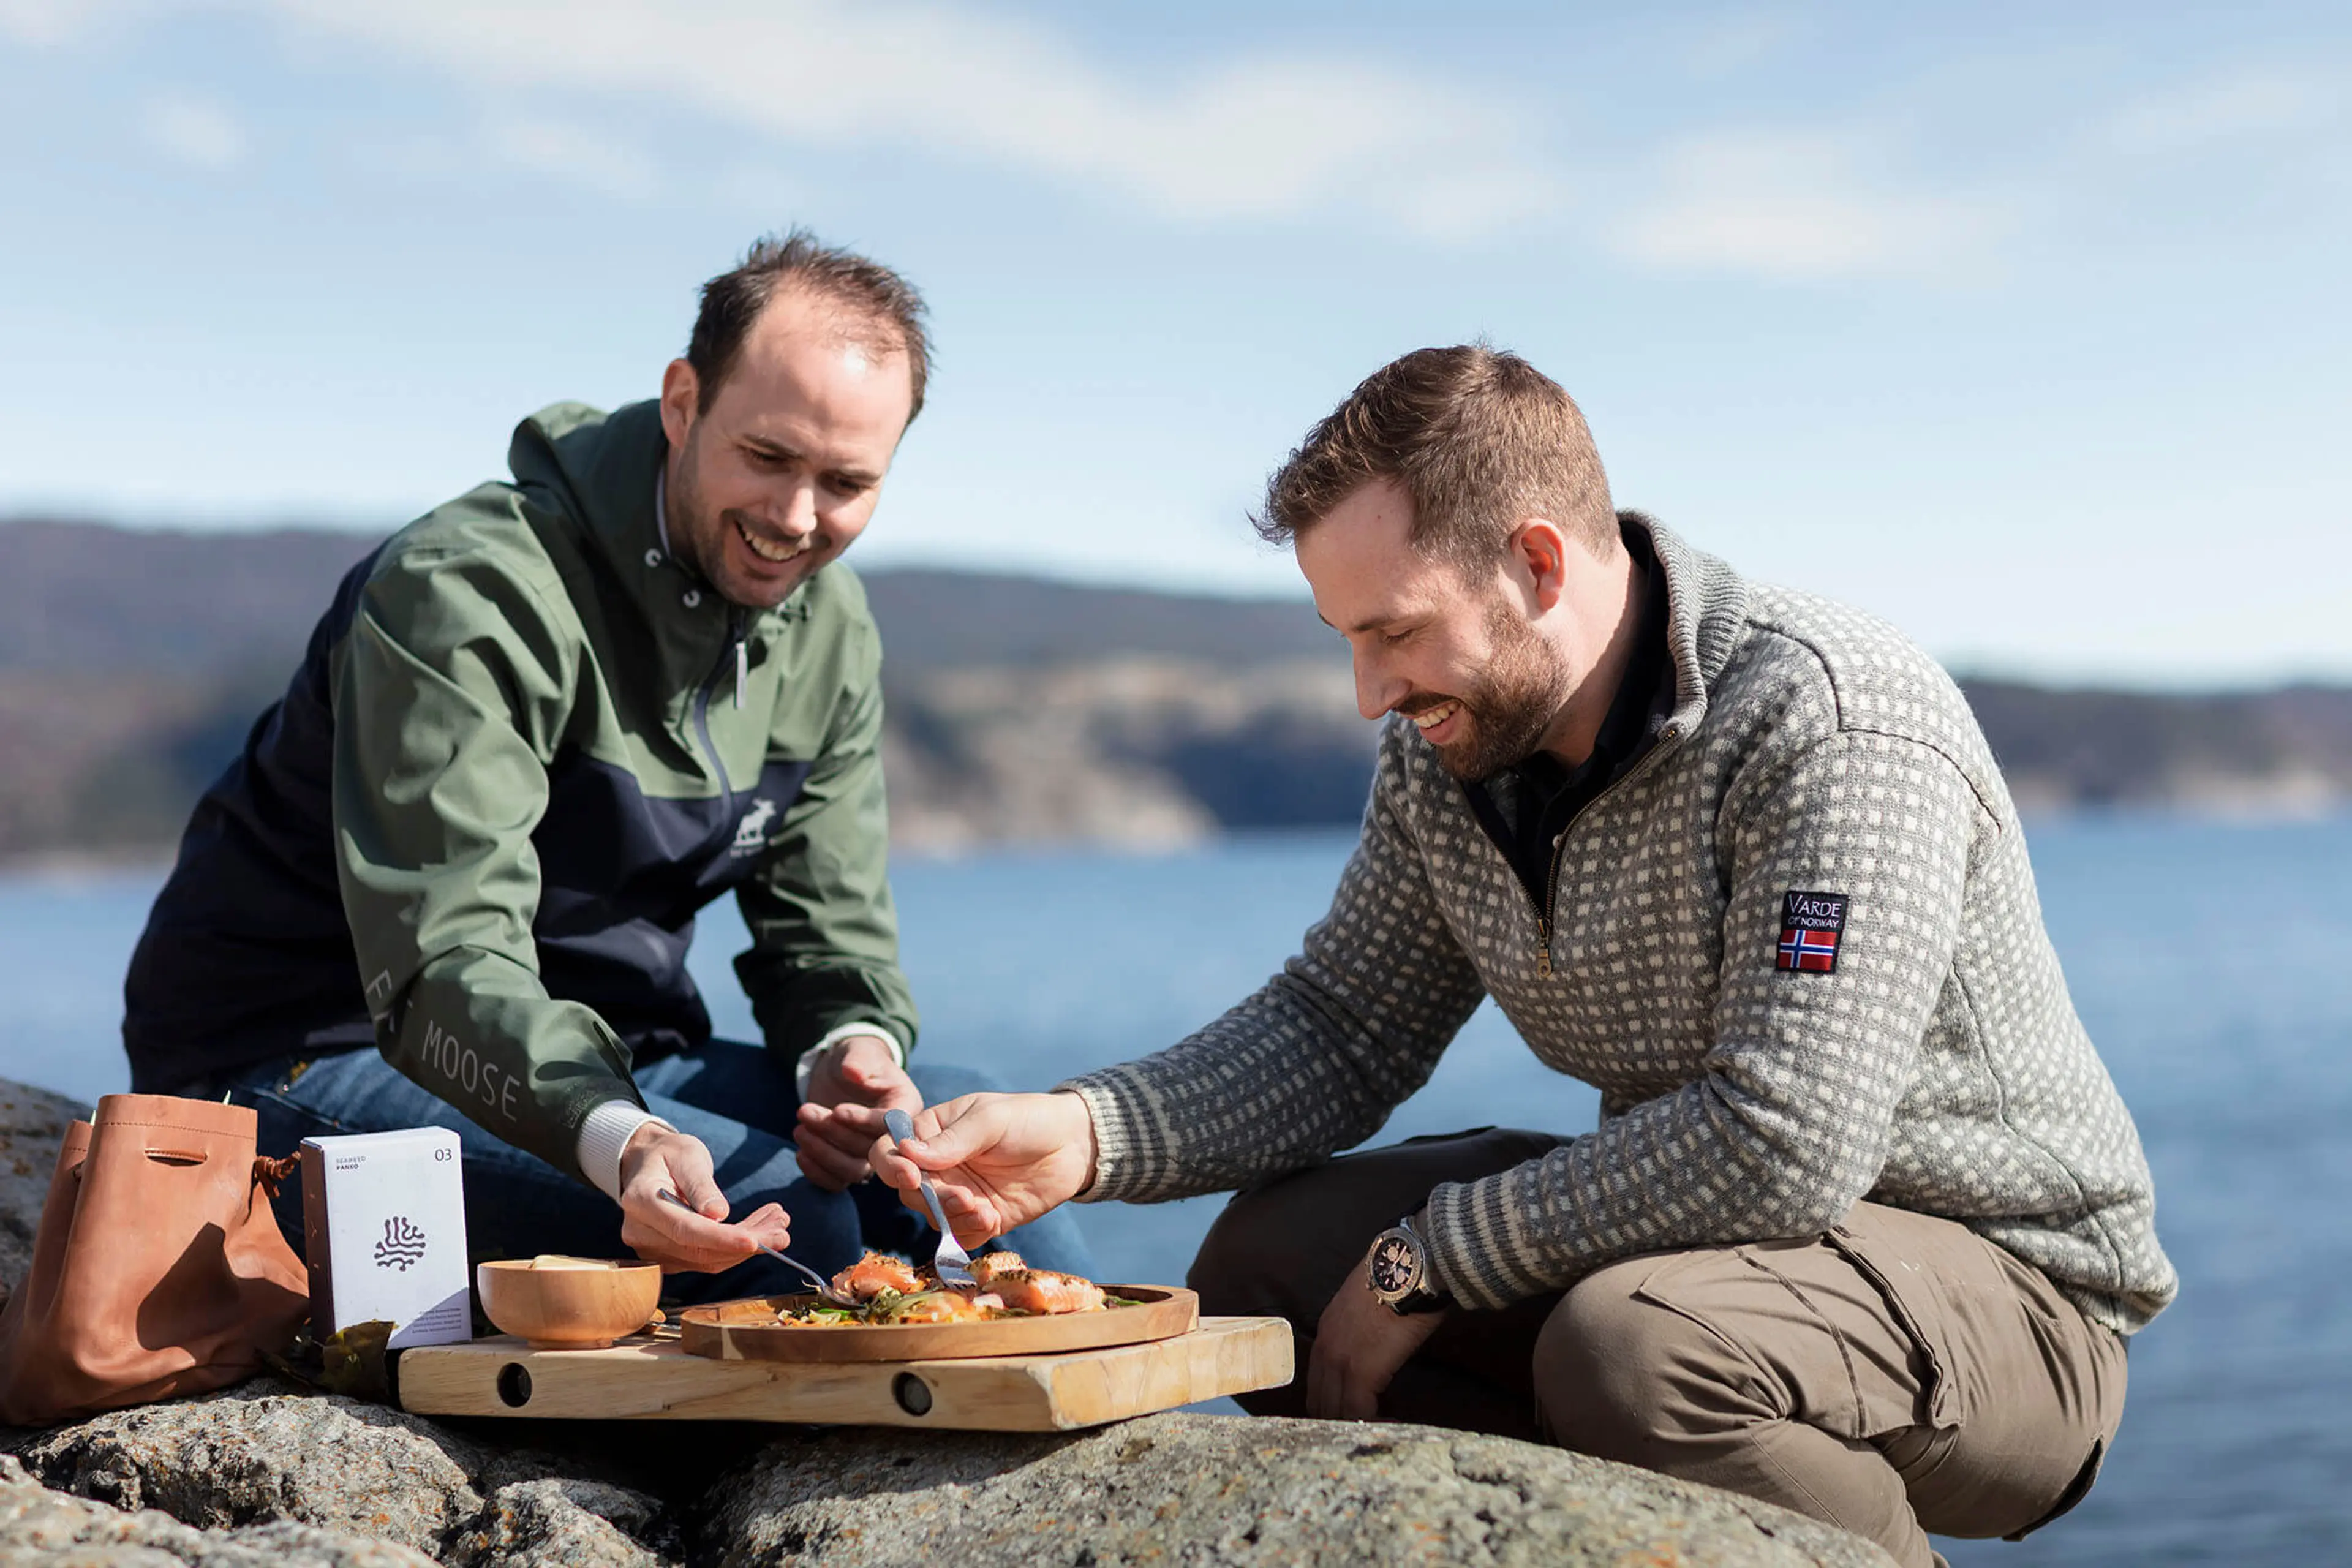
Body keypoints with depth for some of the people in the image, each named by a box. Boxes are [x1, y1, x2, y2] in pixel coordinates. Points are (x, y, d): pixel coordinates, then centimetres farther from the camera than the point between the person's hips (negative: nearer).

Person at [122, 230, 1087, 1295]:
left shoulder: (827, 629, 3)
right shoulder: (470, 595, -23)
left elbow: (829, 929, 6)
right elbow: (442, 966, -32)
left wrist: (851, 1049, -20)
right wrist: (615, 1139, -50)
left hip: (598, 1062, 8)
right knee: (772, 1204, -29)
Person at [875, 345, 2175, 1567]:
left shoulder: (1835, 731, -26)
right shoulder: (1445, 752, -1)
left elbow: (1780, 1150, -31)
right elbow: (1339, 1027, 6)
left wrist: (1426, 1260, -22)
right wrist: (1083, 1135, -12)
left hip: (1999, 1271, -8)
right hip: (1696, 1224, 8)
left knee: (1629, 1348, -36)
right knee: (1273, 1257, -5)